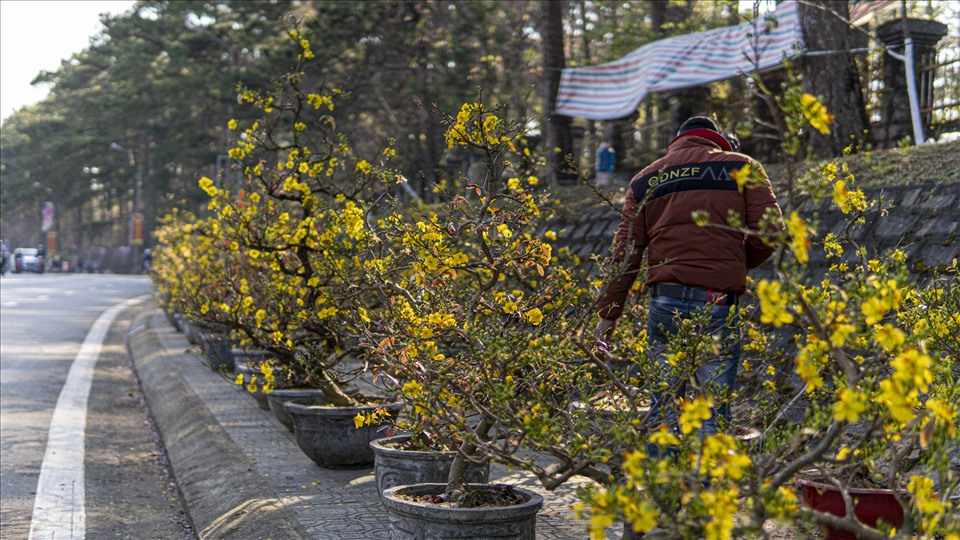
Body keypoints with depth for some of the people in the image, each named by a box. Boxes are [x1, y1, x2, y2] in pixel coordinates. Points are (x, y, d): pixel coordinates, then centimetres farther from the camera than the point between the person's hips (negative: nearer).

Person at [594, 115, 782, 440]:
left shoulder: (646, 179, 17)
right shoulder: (741, 167, 12)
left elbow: (626, 250, 10)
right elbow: (769, 230, 2)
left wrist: (608, 312, 10)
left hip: (666, 298, 2)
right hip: (719, 300, -2)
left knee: (664, 400, 9)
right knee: (712, 405, 2)